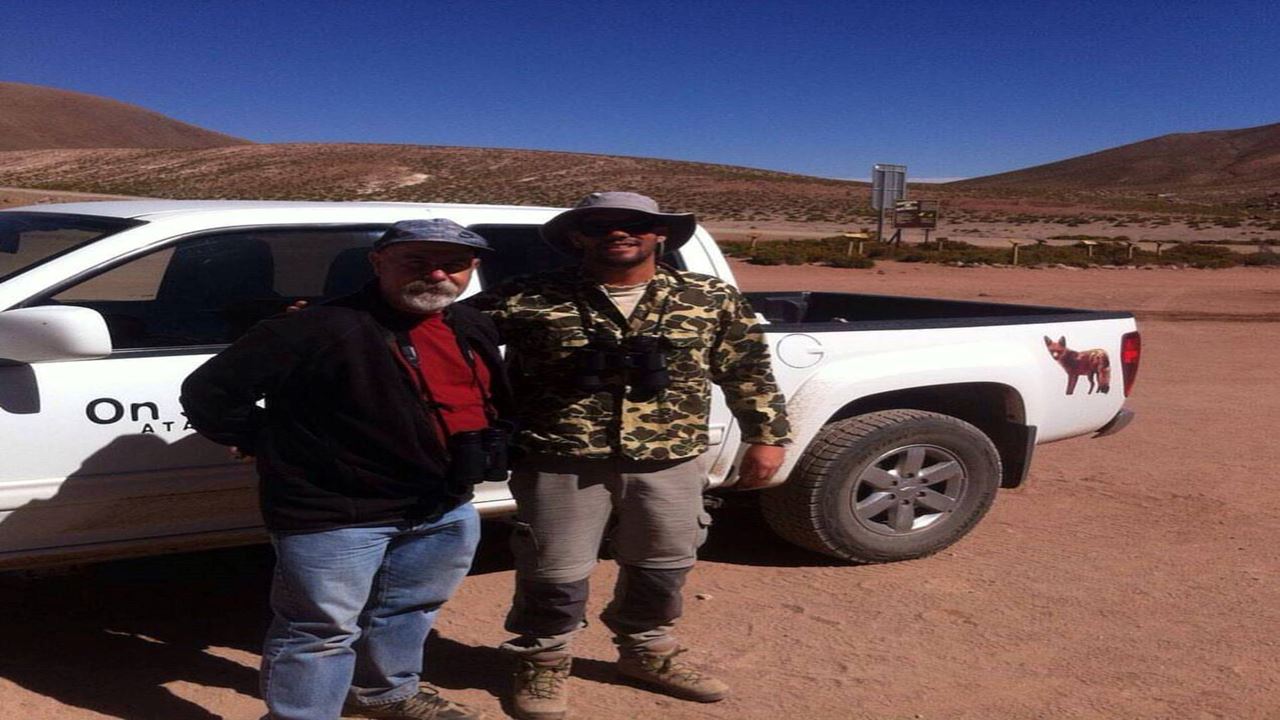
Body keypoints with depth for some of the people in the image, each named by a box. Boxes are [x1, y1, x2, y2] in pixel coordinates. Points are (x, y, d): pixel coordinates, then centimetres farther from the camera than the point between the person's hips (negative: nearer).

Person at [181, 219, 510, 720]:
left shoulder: (475, 329, 5)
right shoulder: (321, 329, -20)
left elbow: (495, 401, 25)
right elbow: (209, 393, -16)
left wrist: (488, 454, 11)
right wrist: (283, 453, -9)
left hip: (446, 508, 8)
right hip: (333, 515, -7)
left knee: (409, 610, 24)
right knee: (322, 630, 3)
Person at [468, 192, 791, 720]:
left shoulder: (712, 299, 1)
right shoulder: (527, 300, -7)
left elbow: (748, 372, 8)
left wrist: (766, 436, 5)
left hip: (670, 463, 3)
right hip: (561, 463, -2)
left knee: (663, 566, 17)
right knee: (555, 573, 8)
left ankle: (648, 652, 42)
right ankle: (543, 663, 33)